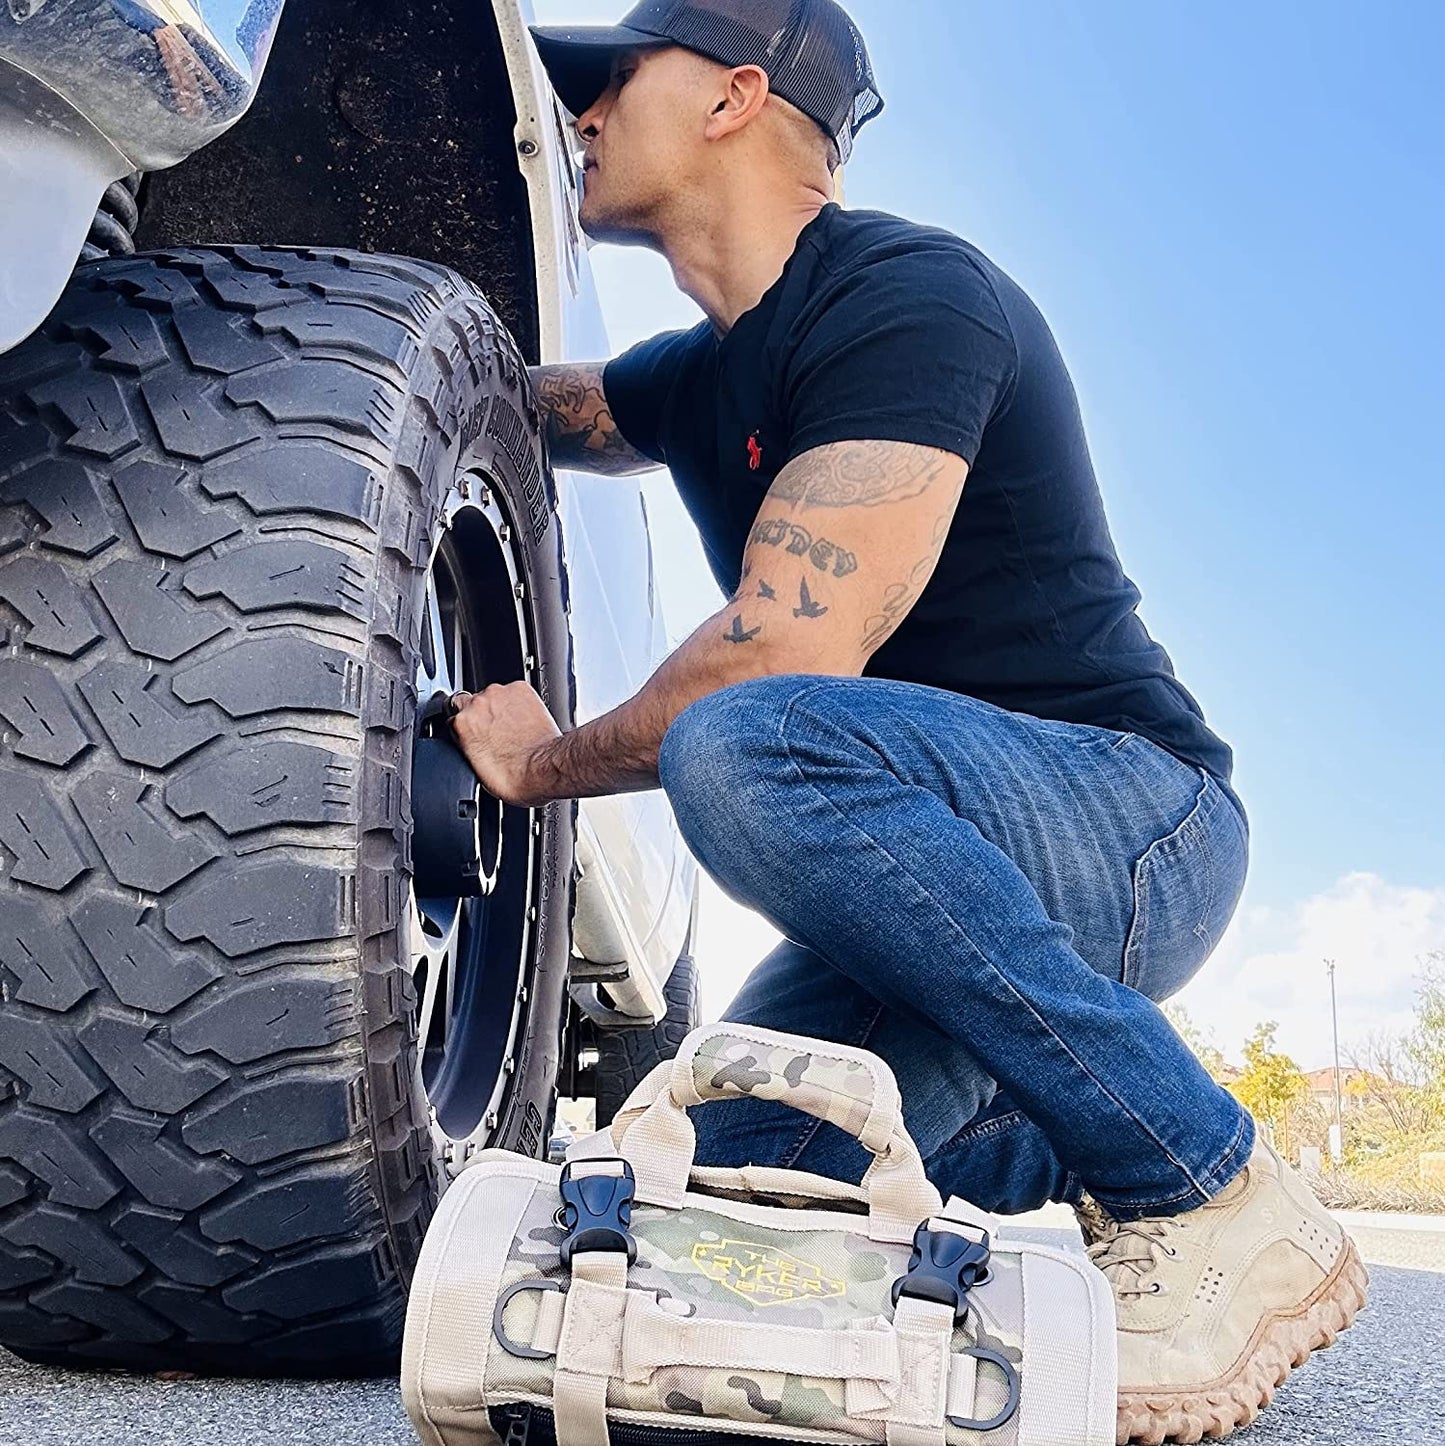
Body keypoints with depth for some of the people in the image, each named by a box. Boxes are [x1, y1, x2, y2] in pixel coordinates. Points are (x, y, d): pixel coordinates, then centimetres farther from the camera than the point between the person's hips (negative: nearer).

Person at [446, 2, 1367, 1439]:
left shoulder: (903, 292, -15)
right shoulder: (700, 376, 14)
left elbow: (794, 652, -25)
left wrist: (545, 759, -9)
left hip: (1131, 813, -8)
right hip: (953, 856, 8)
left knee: (747, 747, -36)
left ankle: (1214, 1193, -21)